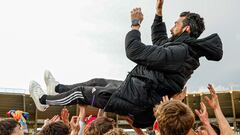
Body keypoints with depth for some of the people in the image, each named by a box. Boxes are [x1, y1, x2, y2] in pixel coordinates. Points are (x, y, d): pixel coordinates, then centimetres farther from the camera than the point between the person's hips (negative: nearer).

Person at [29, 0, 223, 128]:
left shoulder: (180, 51, -23)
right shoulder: (185, 48, 10)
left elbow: (136, 52, -26)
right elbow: (159, 39, 28)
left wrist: (136, 24, -13)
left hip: (136, 101, -9)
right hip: (141, 94, 9)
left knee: (82, 92, 6)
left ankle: (45, 100, 25)